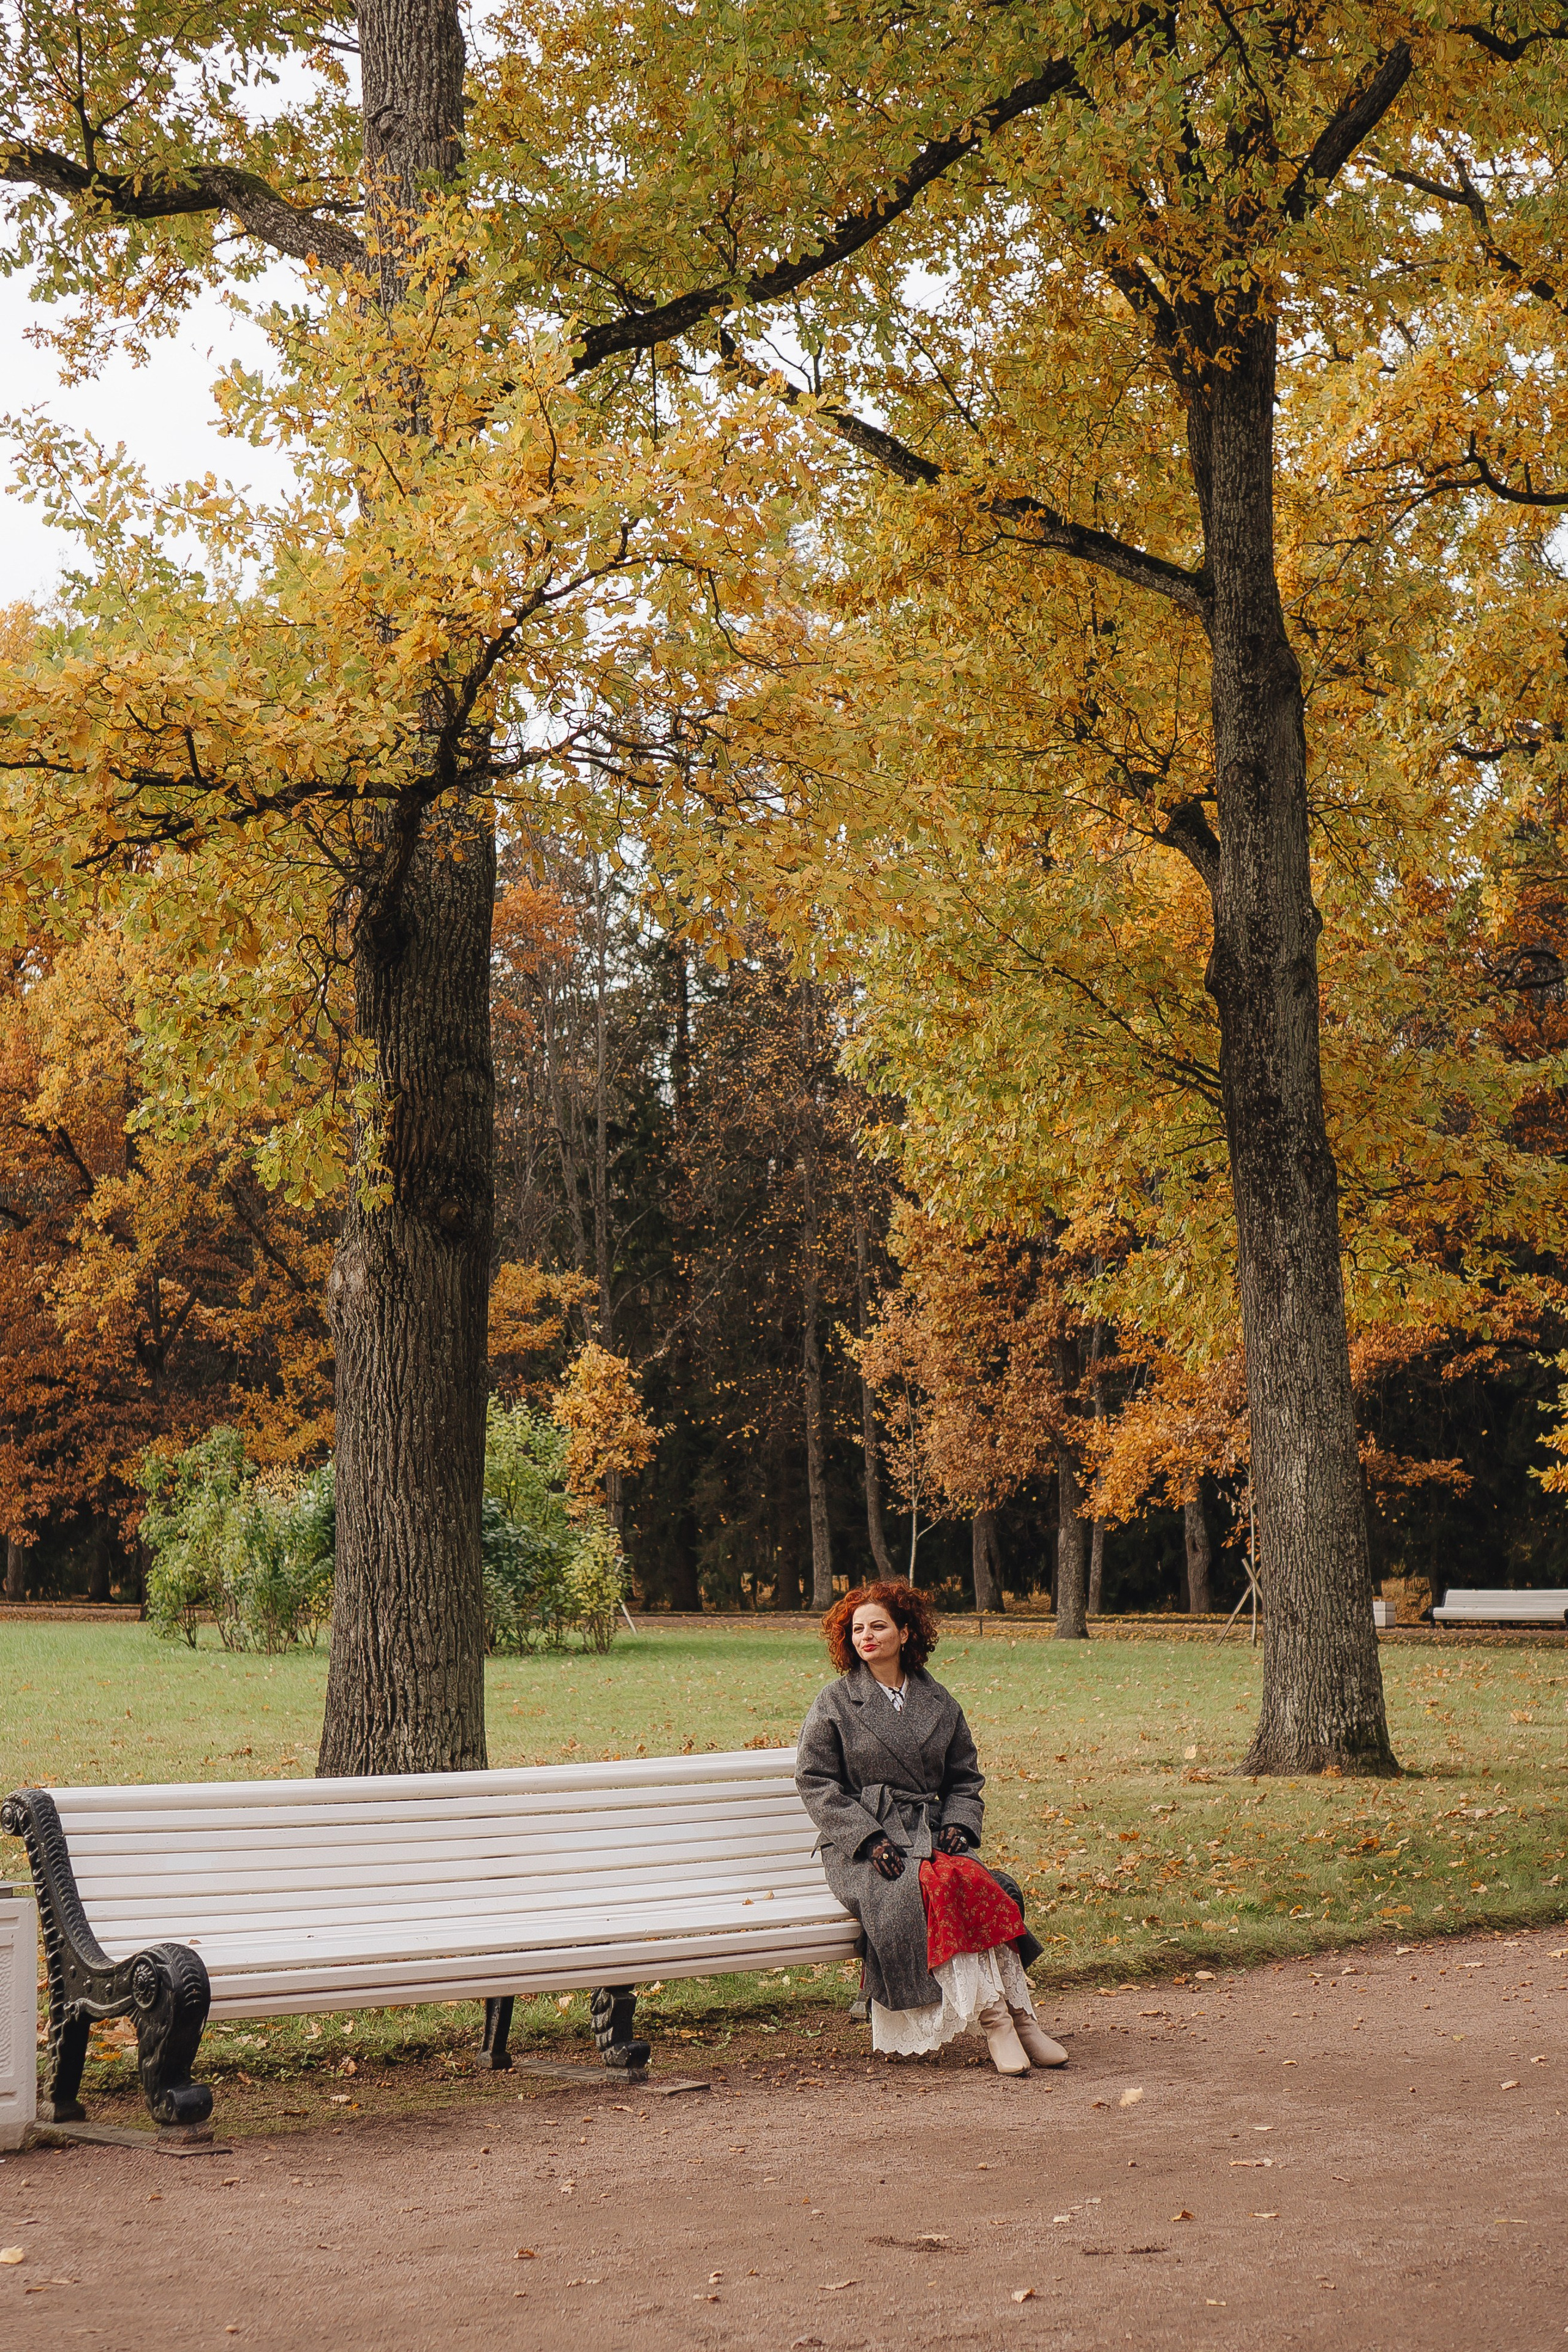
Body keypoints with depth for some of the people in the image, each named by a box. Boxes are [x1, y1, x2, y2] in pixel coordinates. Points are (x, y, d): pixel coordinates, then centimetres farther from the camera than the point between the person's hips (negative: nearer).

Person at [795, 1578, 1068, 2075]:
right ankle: (997, 2017, -32)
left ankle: (1015, 2018, -29)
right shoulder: (834, 1703, 6)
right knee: (926, 1886, -35)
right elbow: (816, 1782, 1)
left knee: (988, 1886, -31)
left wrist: (959, 1824, -2)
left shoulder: (938, 1702, 16)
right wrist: (869, 1837, -12)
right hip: (860, 1845, -3)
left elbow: (965, 1778, 20)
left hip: (929, 1832, 3)